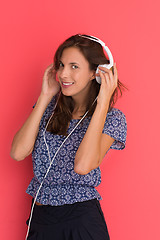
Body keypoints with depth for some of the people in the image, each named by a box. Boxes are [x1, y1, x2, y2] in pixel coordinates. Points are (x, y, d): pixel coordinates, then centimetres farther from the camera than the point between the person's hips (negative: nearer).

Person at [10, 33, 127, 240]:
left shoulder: (112, 118, -7)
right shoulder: (49, 106, 4)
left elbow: (82, 165, -25)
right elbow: (18, 153, -10)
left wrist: (102, 103, -21)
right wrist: (45, 96, -6)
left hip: (81, 221, -4)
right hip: (40, 217, 4)